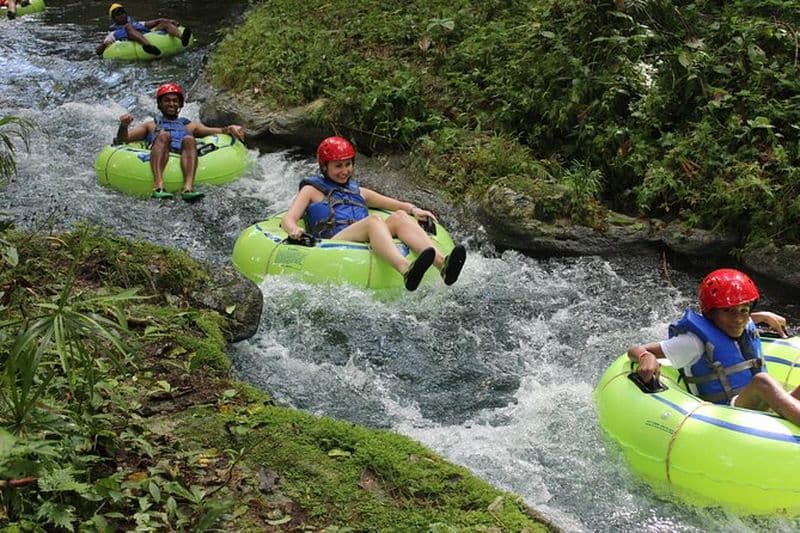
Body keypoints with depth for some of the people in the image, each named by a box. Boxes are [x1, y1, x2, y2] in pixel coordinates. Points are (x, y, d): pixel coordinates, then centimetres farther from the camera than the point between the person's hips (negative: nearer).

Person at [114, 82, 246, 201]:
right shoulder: (151, 125, 36)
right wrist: (124, 126, 1)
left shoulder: (190, 125, 37)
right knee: (164, 135, -32)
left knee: (189, 139, -32)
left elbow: (213, 131, 19)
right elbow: (122, 139, 23)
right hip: (158, 157, 0)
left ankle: (188, 188, -56)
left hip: (183, 156, 1)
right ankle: (158, 186, -54)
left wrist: (229, 129, -1)